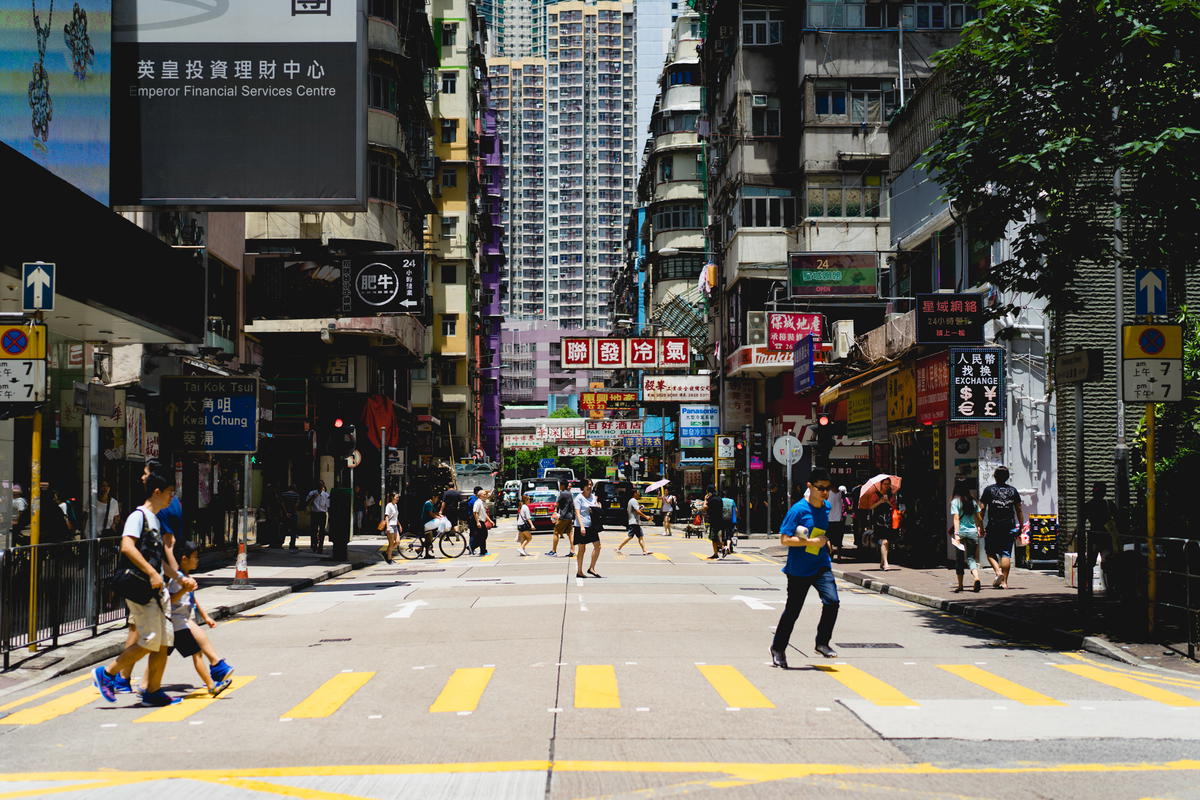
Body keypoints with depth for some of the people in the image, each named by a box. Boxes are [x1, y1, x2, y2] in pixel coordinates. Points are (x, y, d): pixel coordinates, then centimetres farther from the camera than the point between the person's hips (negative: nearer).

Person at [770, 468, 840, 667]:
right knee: (792, 611, 5)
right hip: (798, 570, -4)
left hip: (821, 566, 4)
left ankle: (822, 643, 1)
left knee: (832, 601, -16)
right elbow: (785, 540, -18)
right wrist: (813, 542, -18)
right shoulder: (798, 509, -15)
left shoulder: (827, 507, 5)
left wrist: (825, 542, 12)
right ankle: (778, 648, 24)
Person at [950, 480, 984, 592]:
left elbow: (956, 518, -13)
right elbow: (979, 518, 10)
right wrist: (981, 529, 26)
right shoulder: (973, 501, 7)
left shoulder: (955, 501, -6)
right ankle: (976, 578, -21)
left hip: (961, 532, -3)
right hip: (973, 532, 3)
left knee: (959, 560, 9)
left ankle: (960, 585, 14)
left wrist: (956, 534, -17)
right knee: (971, 558, 5)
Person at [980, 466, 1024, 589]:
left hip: (993, 527, -2)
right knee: (1006, 554, 3)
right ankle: (1004, 581, 0)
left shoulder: (989, 490, 0)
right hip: (1009, 527, 2)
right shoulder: (1013, 491, 7)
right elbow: (1019, 511, 8)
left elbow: (982, 509, -2)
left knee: (990, 552, 11)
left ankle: (998, 572, -12)